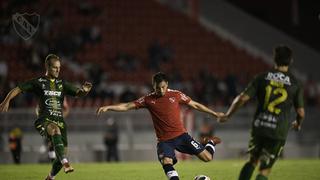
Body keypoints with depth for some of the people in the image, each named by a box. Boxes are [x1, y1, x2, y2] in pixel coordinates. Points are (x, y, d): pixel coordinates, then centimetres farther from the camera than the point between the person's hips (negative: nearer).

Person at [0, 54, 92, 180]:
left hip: (59, 121, 5)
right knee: (56, 130, -39)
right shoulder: (38, 82, 4)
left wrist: (84, 90, -12)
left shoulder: (62, 84, 15)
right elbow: (17, 89, 1)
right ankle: (65, 163, -50)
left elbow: (79, 93, 11)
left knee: (62, 155, 1)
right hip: (44, 121, -5)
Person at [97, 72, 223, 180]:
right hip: (164, 140, 0)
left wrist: (214, 114, 14)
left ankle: (211, 143, 32)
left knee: (207, 157, -3)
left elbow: (195, 105, 10)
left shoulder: (176, 95, 0)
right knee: (166, 162, -30)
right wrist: (108, 107, -14)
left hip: (181, 135, 0)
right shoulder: (148, 100, 0)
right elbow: (127, 106, -2)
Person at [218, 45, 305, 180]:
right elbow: (301, 112, 3)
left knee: (252, 161, 23)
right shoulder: (295, 84, 0)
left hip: (258, 127, 2)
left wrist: (228, 115, 9)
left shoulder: (262, 78, 0)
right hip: (278, 131, -2)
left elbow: (242, 98, -5)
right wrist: (298, 124, 26)